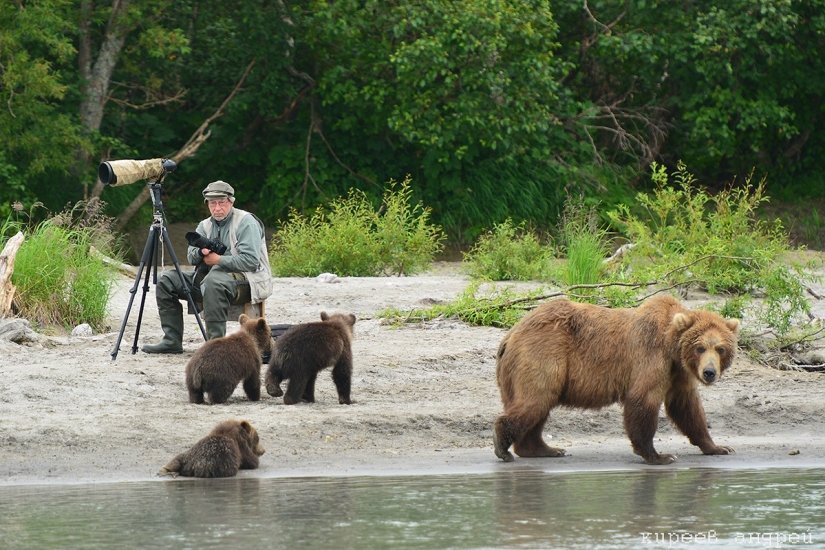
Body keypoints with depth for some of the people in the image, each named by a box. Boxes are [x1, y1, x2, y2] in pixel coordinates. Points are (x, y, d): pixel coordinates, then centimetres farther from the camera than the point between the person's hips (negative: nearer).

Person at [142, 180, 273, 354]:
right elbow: (191, 257, 6)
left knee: (213, 281, -40)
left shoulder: (246, 222, -8)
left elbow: (251, 261, -19)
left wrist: (219, 260, -17)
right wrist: (201, 252, -18)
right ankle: (172, 341, -3)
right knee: (166, 280, -1)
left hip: (245, 280, -8)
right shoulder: (206, 225, 15)